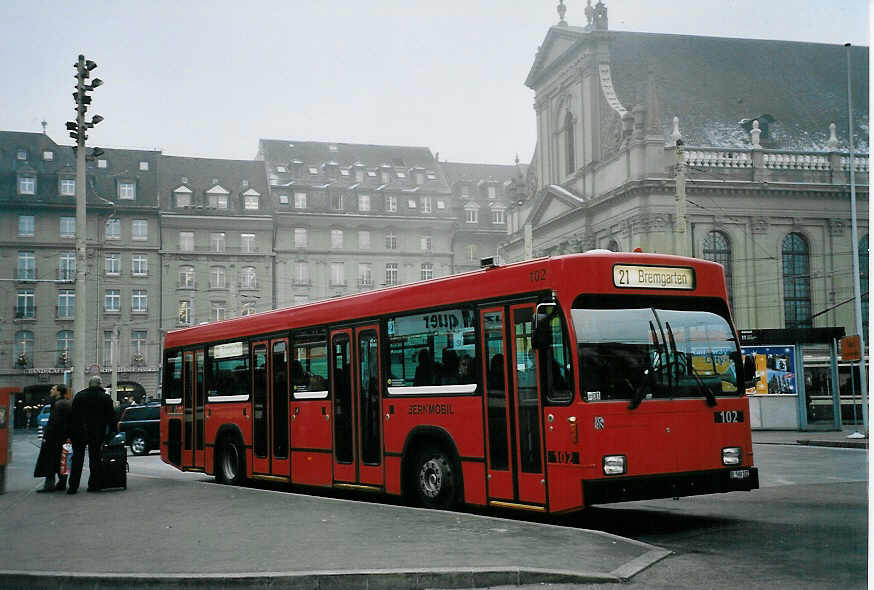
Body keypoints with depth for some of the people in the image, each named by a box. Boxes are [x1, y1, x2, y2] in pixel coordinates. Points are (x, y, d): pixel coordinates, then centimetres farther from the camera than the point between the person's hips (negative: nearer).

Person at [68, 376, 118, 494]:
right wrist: (113, 430, 9)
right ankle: (93, 485, 8)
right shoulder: (105, 398, 0)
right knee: (95, 457, 7)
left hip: (80, 432, 1)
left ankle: (73, 486, 1)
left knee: (77, 457, 4)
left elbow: (73, 415, 3)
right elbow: (111, 417, 1)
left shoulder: (79, 396, 3)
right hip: (97, 434, 0)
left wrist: (71, 431, 6)